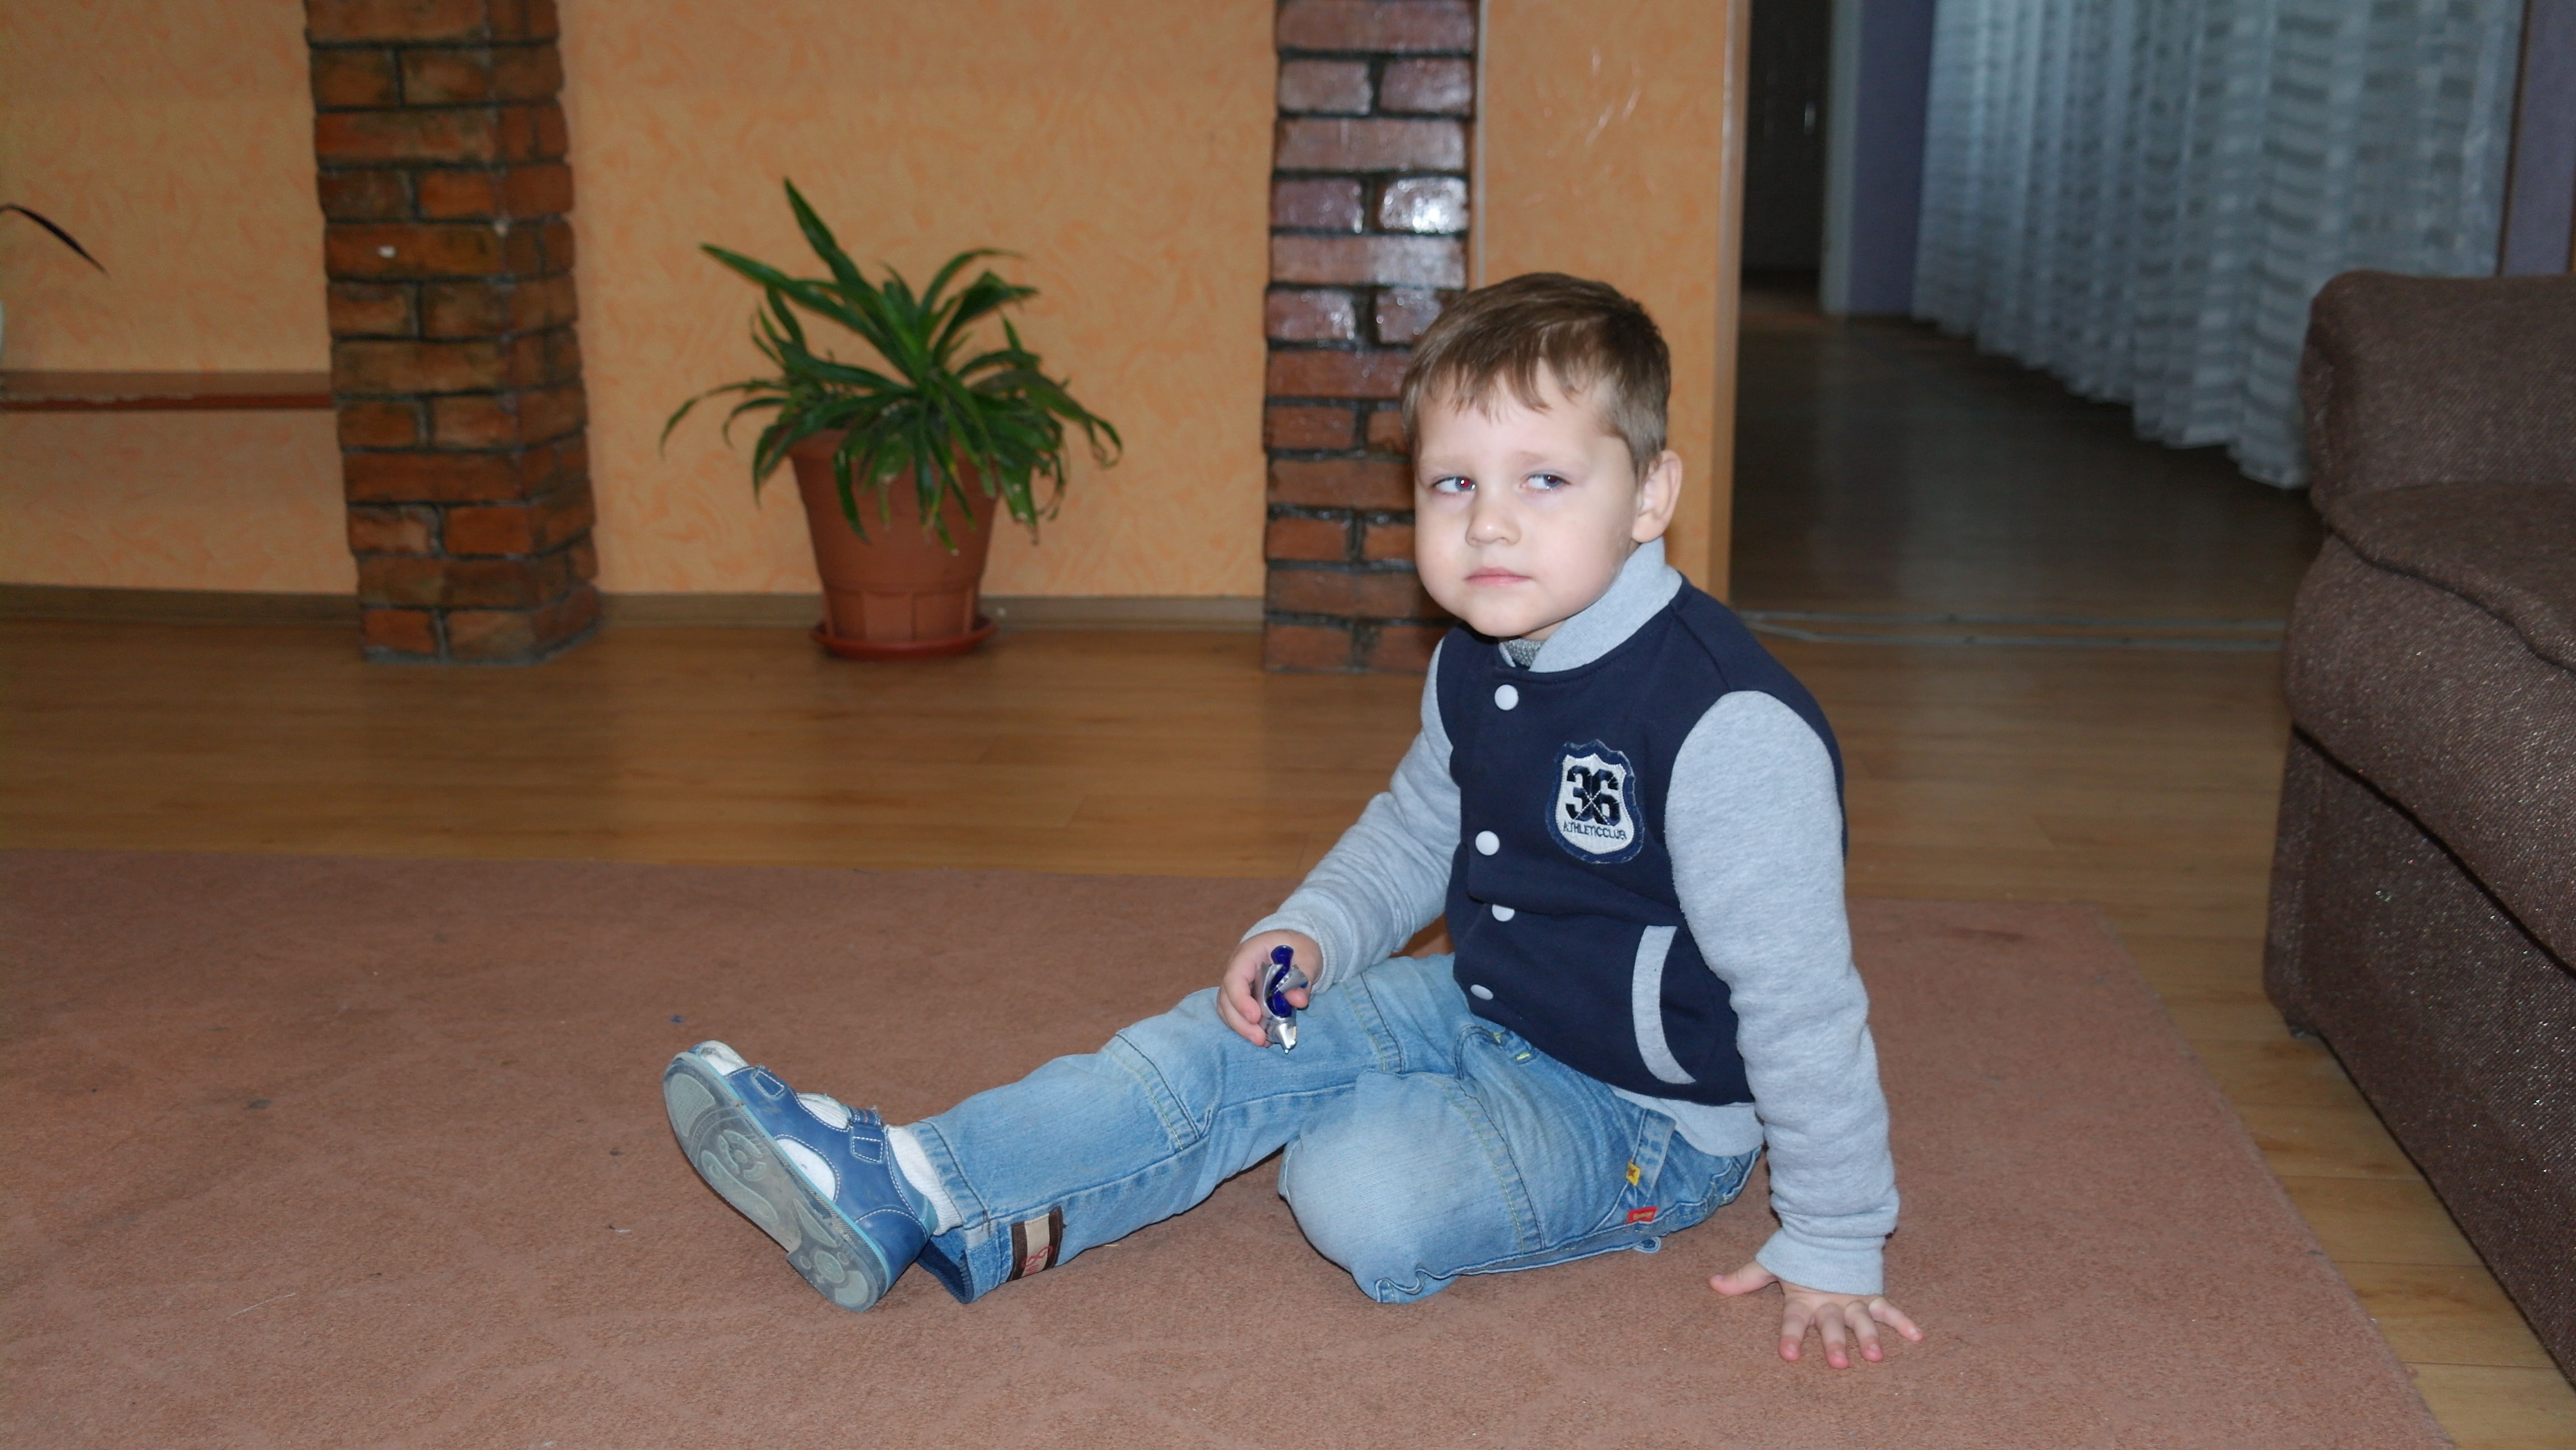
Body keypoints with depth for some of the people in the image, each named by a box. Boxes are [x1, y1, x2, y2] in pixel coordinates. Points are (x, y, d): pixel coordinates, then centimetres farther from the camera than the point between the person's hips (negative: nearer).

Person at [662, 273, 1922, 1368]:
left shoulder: (1731, 727, -29)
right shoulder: (1475, 667, -2)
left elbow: (1802, 1001, -24)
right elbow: (1412, 834, 16)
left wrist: (1833, 1251, -18)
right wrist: (1311, 934, -3)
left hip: (1643, 1111, -7)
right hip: (1477, 1010, 8)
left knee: (1365, 1194, -27)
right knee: (1226, 1046, -7)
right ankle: (905, 1191, -9)